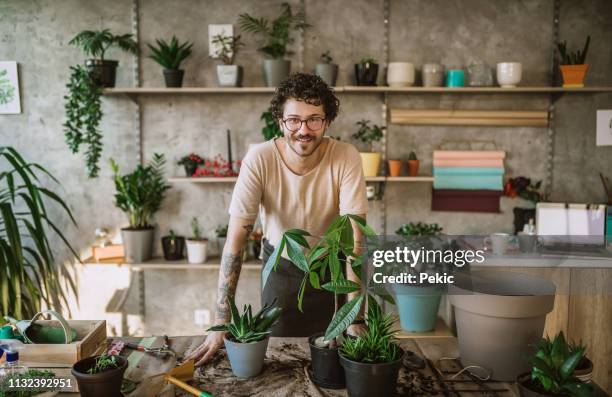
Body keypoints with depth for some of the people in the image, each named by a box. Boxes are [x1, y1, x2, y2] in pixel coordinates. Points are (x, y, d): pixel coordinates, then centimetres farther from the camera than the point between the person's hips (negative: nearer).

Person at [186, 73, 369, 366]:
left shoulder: (346, 158, -24)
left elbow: (354, 240, -25)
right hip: (280, 266, 0)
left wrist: (355, 319, -29)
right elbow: (235, 241, -26)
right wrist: (222, 323, -30)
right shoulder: (259, 159, -26)